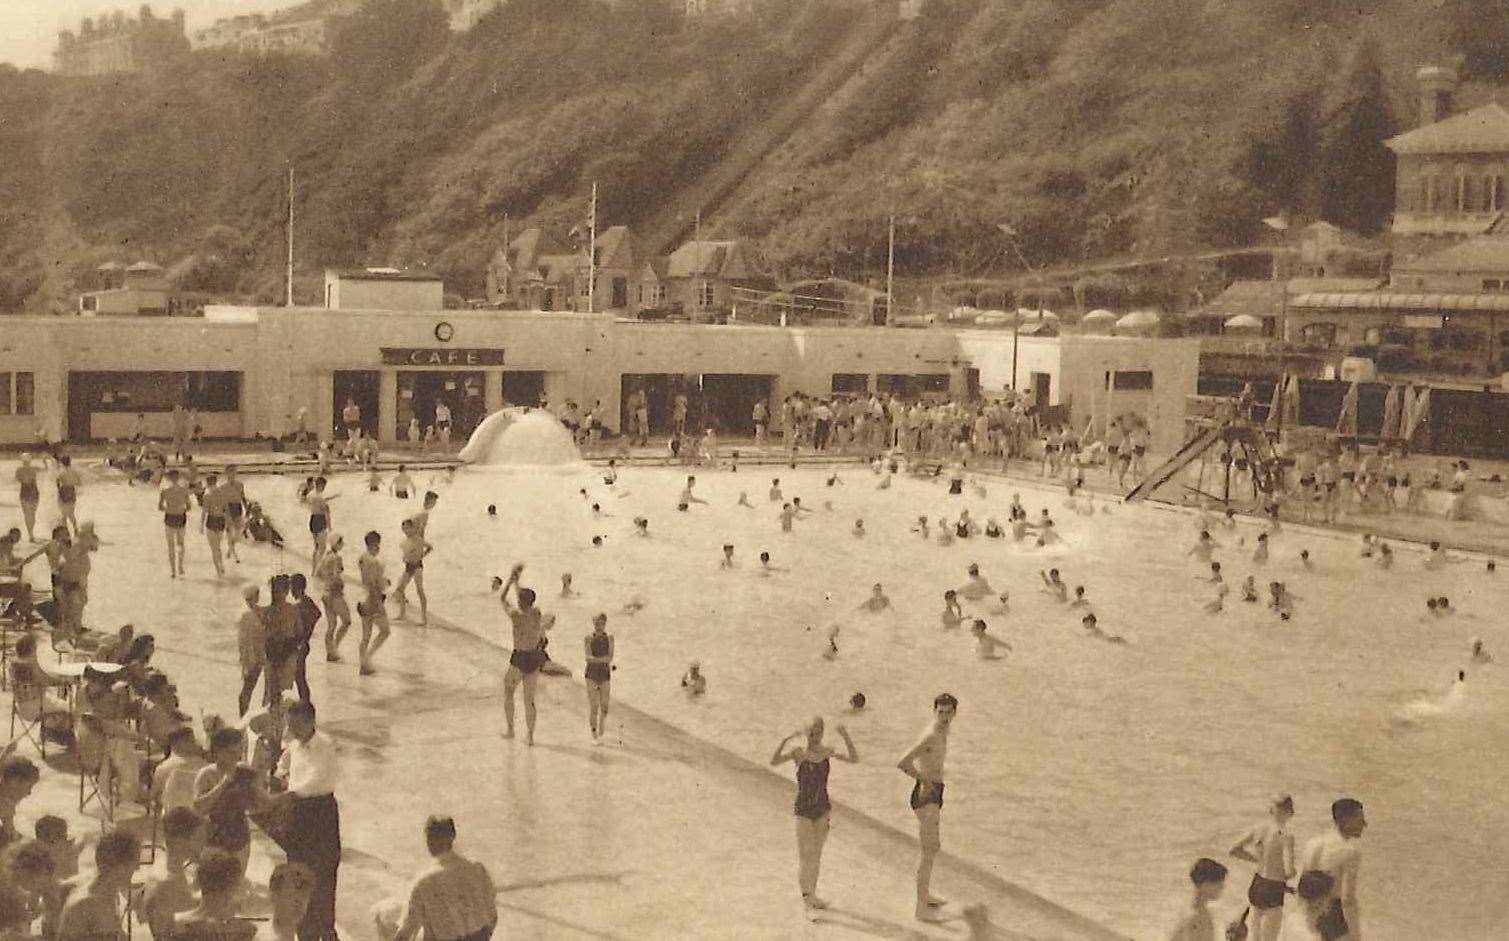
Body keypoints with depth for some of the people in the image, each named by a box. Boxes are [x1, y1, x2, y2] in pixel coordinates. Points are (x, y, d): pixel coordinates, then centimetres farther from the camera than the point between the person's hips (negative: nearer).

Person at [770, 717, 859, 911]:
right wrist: (786, 739, -37)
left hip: (822, 810, 4)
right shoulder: (799, 752, -10)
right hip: (803, 811, -3)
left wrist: (846, 737, -21)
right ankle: (806, 897, -3)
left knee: (816, 857, 14)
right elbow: (774, 761, -25)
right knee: (805, 857, -6)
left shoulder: (827, 752, -1)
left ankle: (812, 895, 26)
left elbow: (854, 759, -10)